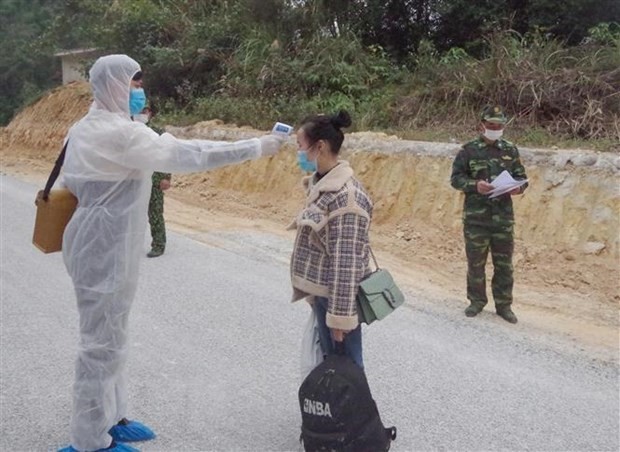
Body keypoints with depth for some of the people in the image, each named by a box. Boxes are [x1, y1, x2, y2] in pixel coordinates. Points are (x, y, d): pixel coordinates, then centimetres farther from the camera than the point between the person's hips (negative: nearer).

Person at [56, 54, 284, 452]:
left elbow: (72, 182, 17)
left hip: (98, 245, 10)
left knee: (110, 336, 19)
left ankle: (109, 419, 33)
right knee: (103, 341, 0)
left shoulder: (86, 128, 10)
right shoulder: (122, 134, -20)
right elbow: (189, 154, -24)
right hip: (106, 250, -10)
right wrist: (256, 147, -19)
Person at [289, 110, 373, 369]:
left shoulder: (345, 195, -23)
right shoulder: (323, 184, 6)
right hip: (323, 293, 9)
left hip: (336, 296, -9)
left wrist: (340, 314, -21)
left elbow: (347, 262, -24)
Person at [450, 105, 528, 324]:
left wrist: (519, 187, -10)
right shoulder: (469, 150, -2)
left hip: (503, 217, 2)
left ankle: (503, 305, 22)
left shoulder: (510, 150, 8)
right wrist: (475, 185, -20)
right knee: (475, 263, 9)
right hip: (475, 217, -2)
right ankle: (477, 301, 26)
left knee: (504, 264, 8)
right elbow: (455, 178, -2)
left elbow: (521, 177, 13)